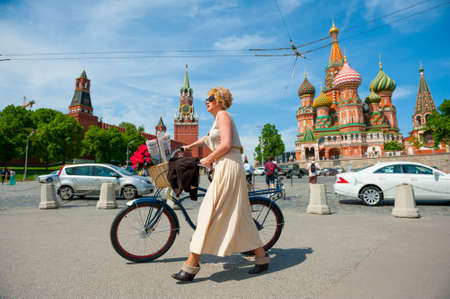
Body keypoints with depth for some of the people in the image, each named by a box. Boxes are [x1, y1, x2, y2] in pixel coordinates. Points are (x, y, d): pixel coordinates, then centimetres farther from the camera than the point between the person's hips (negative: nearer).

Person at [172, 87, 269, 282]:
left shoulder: (223, 115, -3)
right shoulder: (218, 119, 26)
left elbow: (226, 144, -16)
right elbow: (208, 138, 45)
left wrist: (208, 159, -7)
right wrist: (190, 146, 50)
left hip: (228, 167, -10)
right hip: (224, 168, 10)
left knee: (210, 213, -10)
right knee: (238, 216, 10)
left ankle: (192, 265, -4)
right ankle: (261, 256, 19)